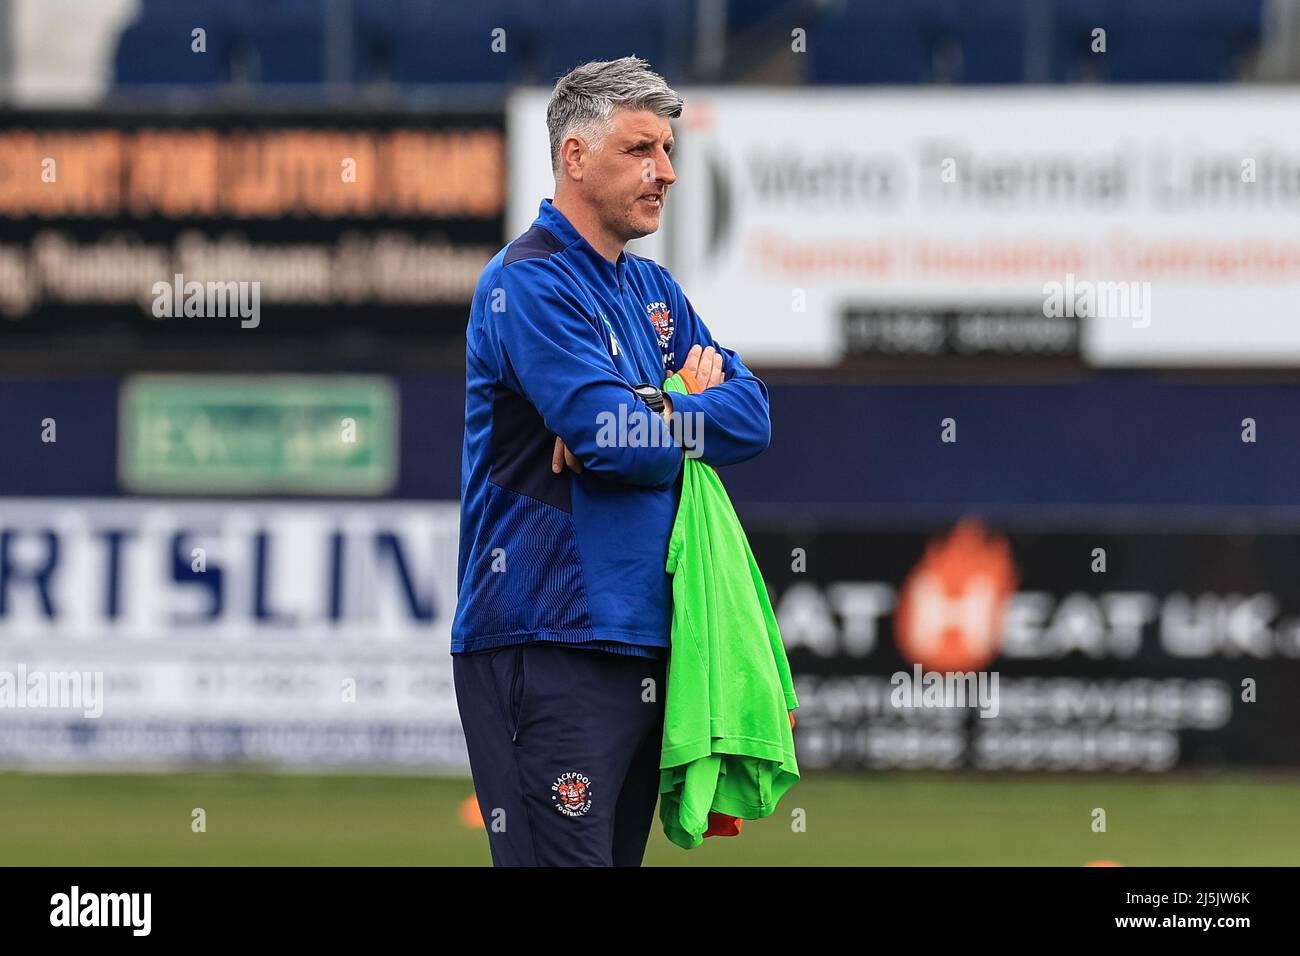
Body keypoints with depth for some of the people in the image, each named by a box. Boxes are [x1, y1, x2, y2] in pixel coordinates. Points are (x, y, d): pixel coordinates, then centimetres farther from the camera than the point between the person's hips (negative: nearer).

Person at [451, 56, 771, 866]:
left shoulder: (654, 291, 18)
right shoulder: (530, 284, -9)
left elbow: (753, 417, 9)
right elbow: (620, 442, -19)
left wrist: (649, 414, -9)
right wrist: (693, 406, 3)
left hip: (641, 639, 9)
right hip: (548, 641, -9)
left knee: (621, 853, 9)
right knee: (565, 859, -14)